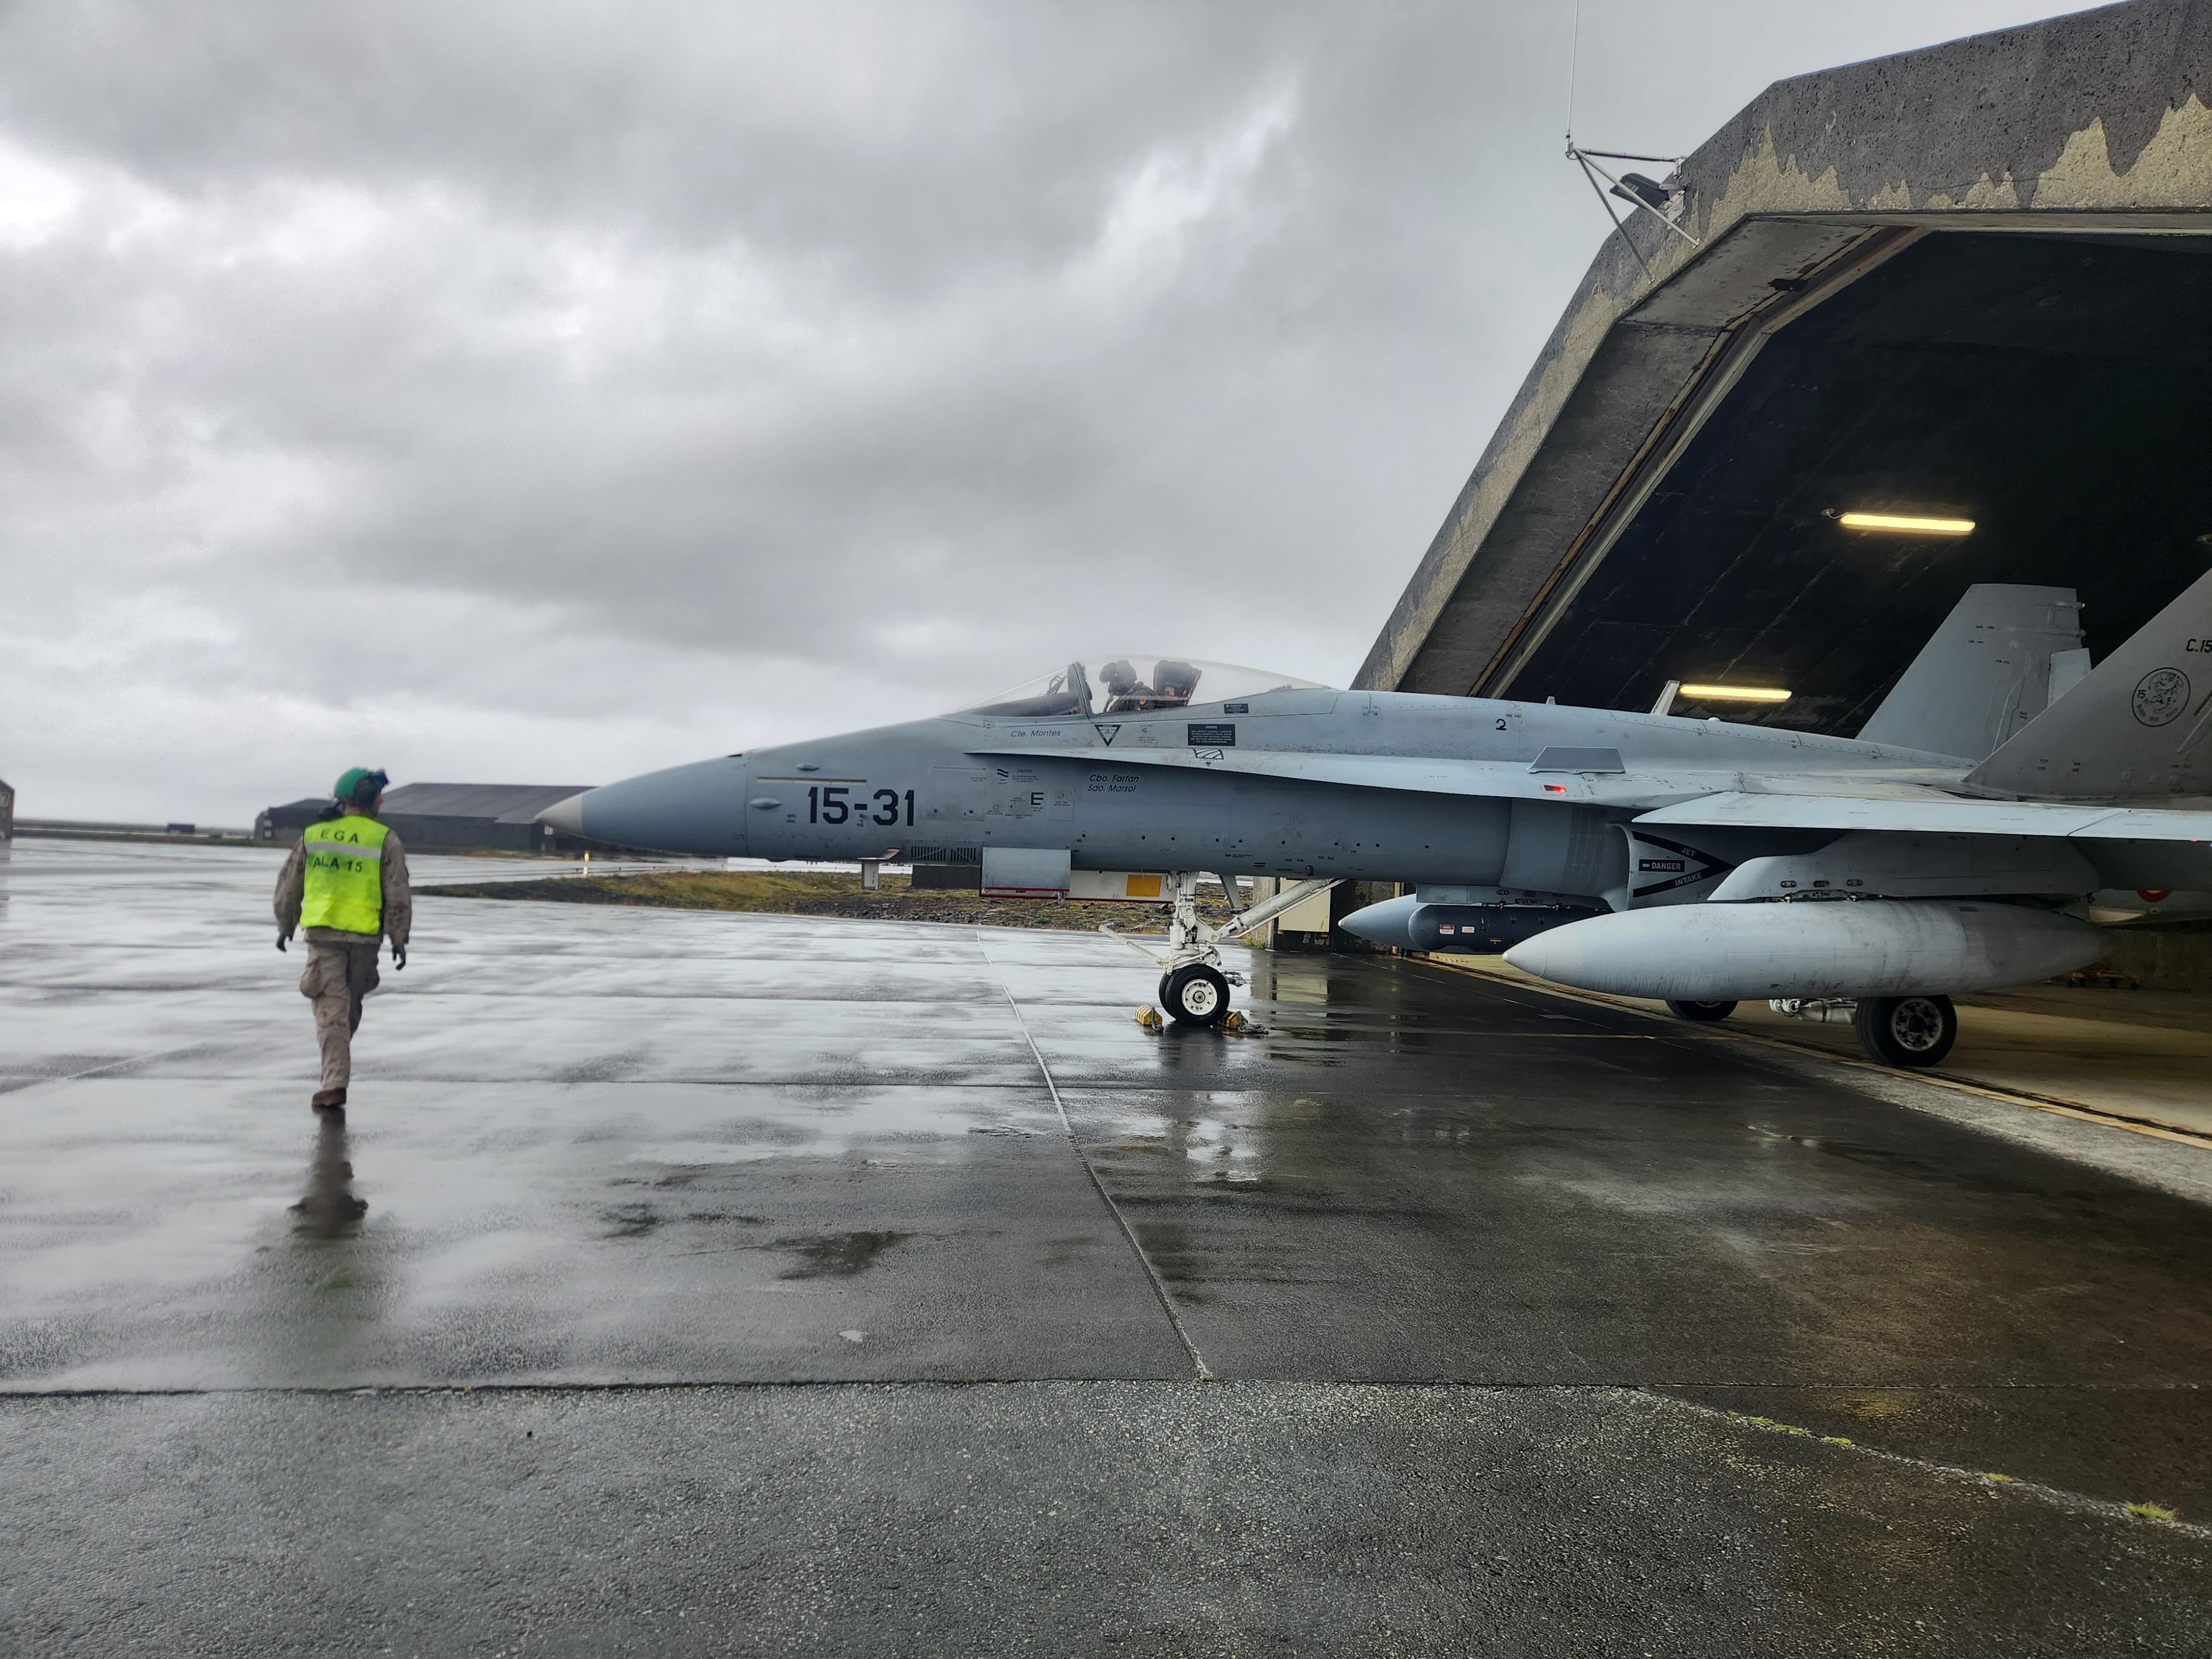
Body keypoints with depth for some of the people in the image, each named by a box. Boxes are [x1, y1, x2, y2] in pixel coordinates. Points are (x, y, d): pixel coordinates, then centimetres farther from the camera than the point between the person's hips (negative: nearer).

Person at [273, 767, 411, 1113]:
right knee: (351, 1006, 17)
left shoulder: (314, 834, 7)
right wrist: (399, 939, 0)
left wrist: (285, 926, 26)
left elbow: (288, 887, 13)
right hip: (364, 936, -1)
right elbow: (398, 895, -6)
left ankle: (335, 1083, -8)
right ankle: (335, 1070, 29)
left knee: (331, 1008, 0)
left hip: (322, 932, 1)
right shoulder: (385, 840, -3)